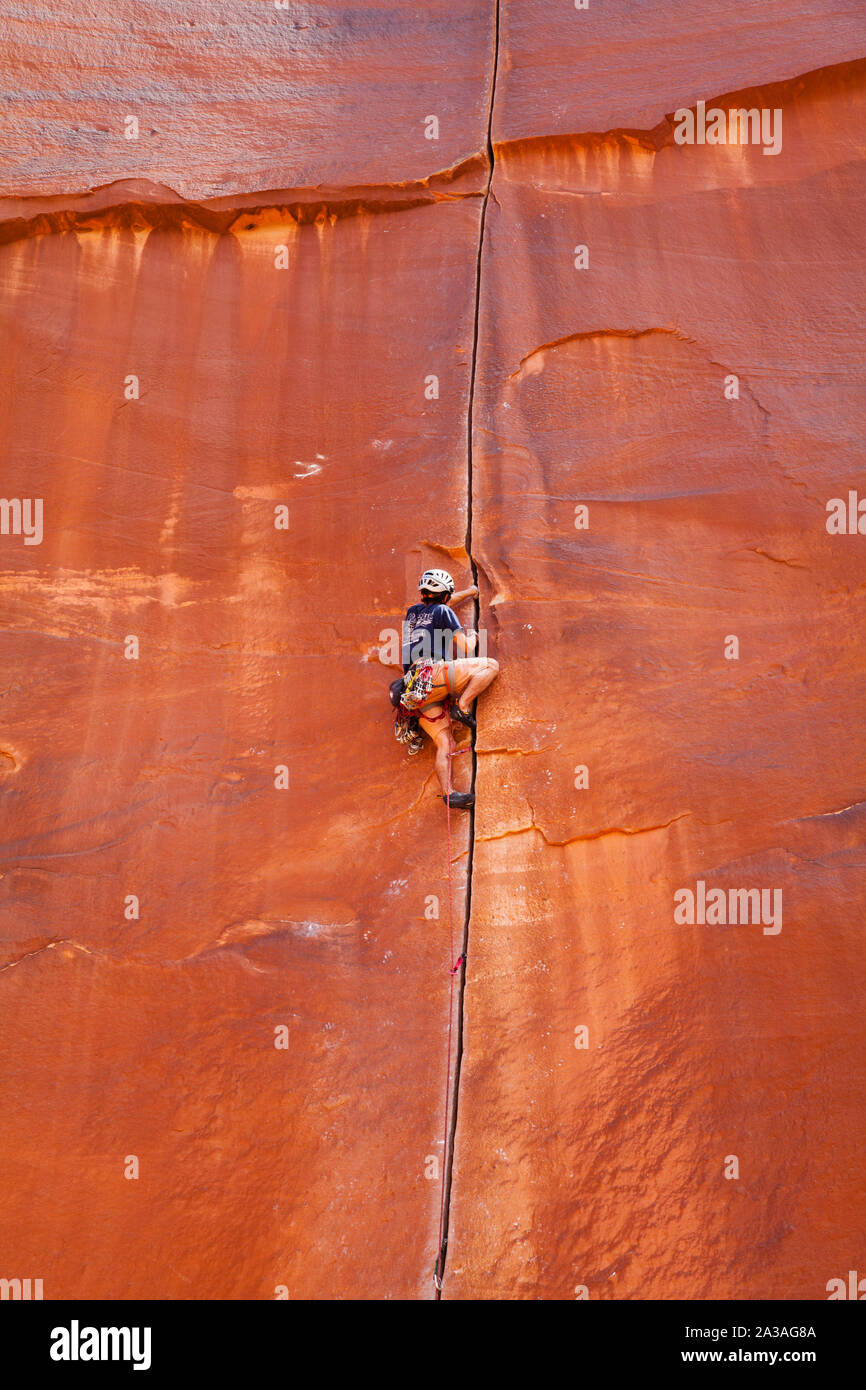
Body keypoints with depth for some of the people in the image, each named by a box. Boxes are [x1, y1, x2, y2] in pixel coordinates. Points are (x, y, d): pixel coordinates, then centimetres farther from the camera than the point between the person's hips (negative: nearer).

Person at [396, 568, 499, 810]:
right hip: (432, 672, -7)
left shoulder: (412, 612, 28)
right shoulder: (443, 612, 9)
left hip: (414, 690, 7)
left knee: (444, 743, 3)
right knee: (492, 665, 1)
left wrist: (469, 592, 62)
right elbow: (464, 650, 7)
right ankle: (461, 706, -13)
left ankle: (447, 793, -11)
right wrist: (473, 638, 30)